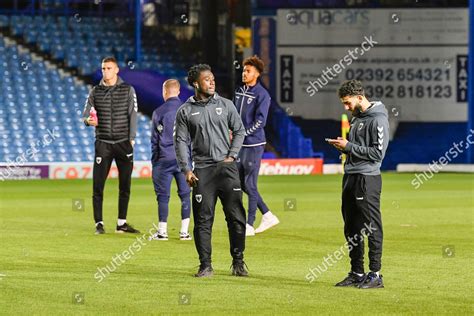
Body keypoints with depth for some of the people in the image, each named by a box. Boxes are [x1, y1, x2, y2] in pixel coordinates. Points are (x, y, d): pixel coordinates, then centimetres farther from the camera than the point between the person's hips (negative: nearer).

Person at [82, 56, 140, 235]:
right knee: (98, 185, -5)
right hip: (103, 143, 0)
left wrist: (131, 139, -6)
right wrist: (88, 120, -21)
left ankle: (122, 223, 12)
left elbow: (132, 115, 2)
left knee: (125, 185, 3)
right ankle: (99, 223, 0)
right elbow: (85, 114, 3)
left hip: (123, 142, 0)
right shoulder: (95, 92, 8)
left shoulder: (128, 90, 5)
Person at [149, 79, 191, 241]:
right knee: (185, 194, 6)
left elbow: (155, 139, 1)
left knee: (163, 195, 2)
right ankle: (184, 231, 4)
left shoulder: (159, 112, -2)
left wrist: (154, 162, 8)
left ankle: (162, 231, 2)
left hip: (164, 159, -2)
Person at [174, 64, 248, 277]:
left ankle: (238, 262, 9)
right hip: (202, 170, -1)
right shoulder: (185, 111, 5)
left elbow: (239, 131, 13)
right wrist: (186, 170, -5)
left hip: (226, 167, 1)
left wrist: (232, 156, 1)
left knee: (236, 216, -2)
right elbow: (181, 141, 3)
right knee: (203, 219, -2)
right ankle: (205, 265, 4)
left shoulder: (226, 105, 8)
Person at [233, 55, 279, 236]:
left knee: (249, 184, -5)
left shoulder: (262, 95, -11)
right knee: (241, 183, 10)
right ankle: (268, 216, 21)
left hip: (254, 145, -8)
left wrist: (242, 133, -19)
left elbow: (260, 121, -17)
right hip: (240, 145, 8)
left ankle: (249, 225, 2)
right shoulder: (239, 92, 12)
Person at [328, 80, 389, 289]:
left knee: (371, 228, -6)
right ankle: (357, 273, 19)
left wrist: (349, 146, -15)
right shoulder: (357, 117, 17)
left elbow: (377, 153, -18)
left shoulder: (378, 119, -12)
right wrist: (342, 146, 6)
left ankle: (375, 275, -3)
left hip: (367, 178, -10)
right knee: (351, 228, 12)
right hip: (350, 177, 10)